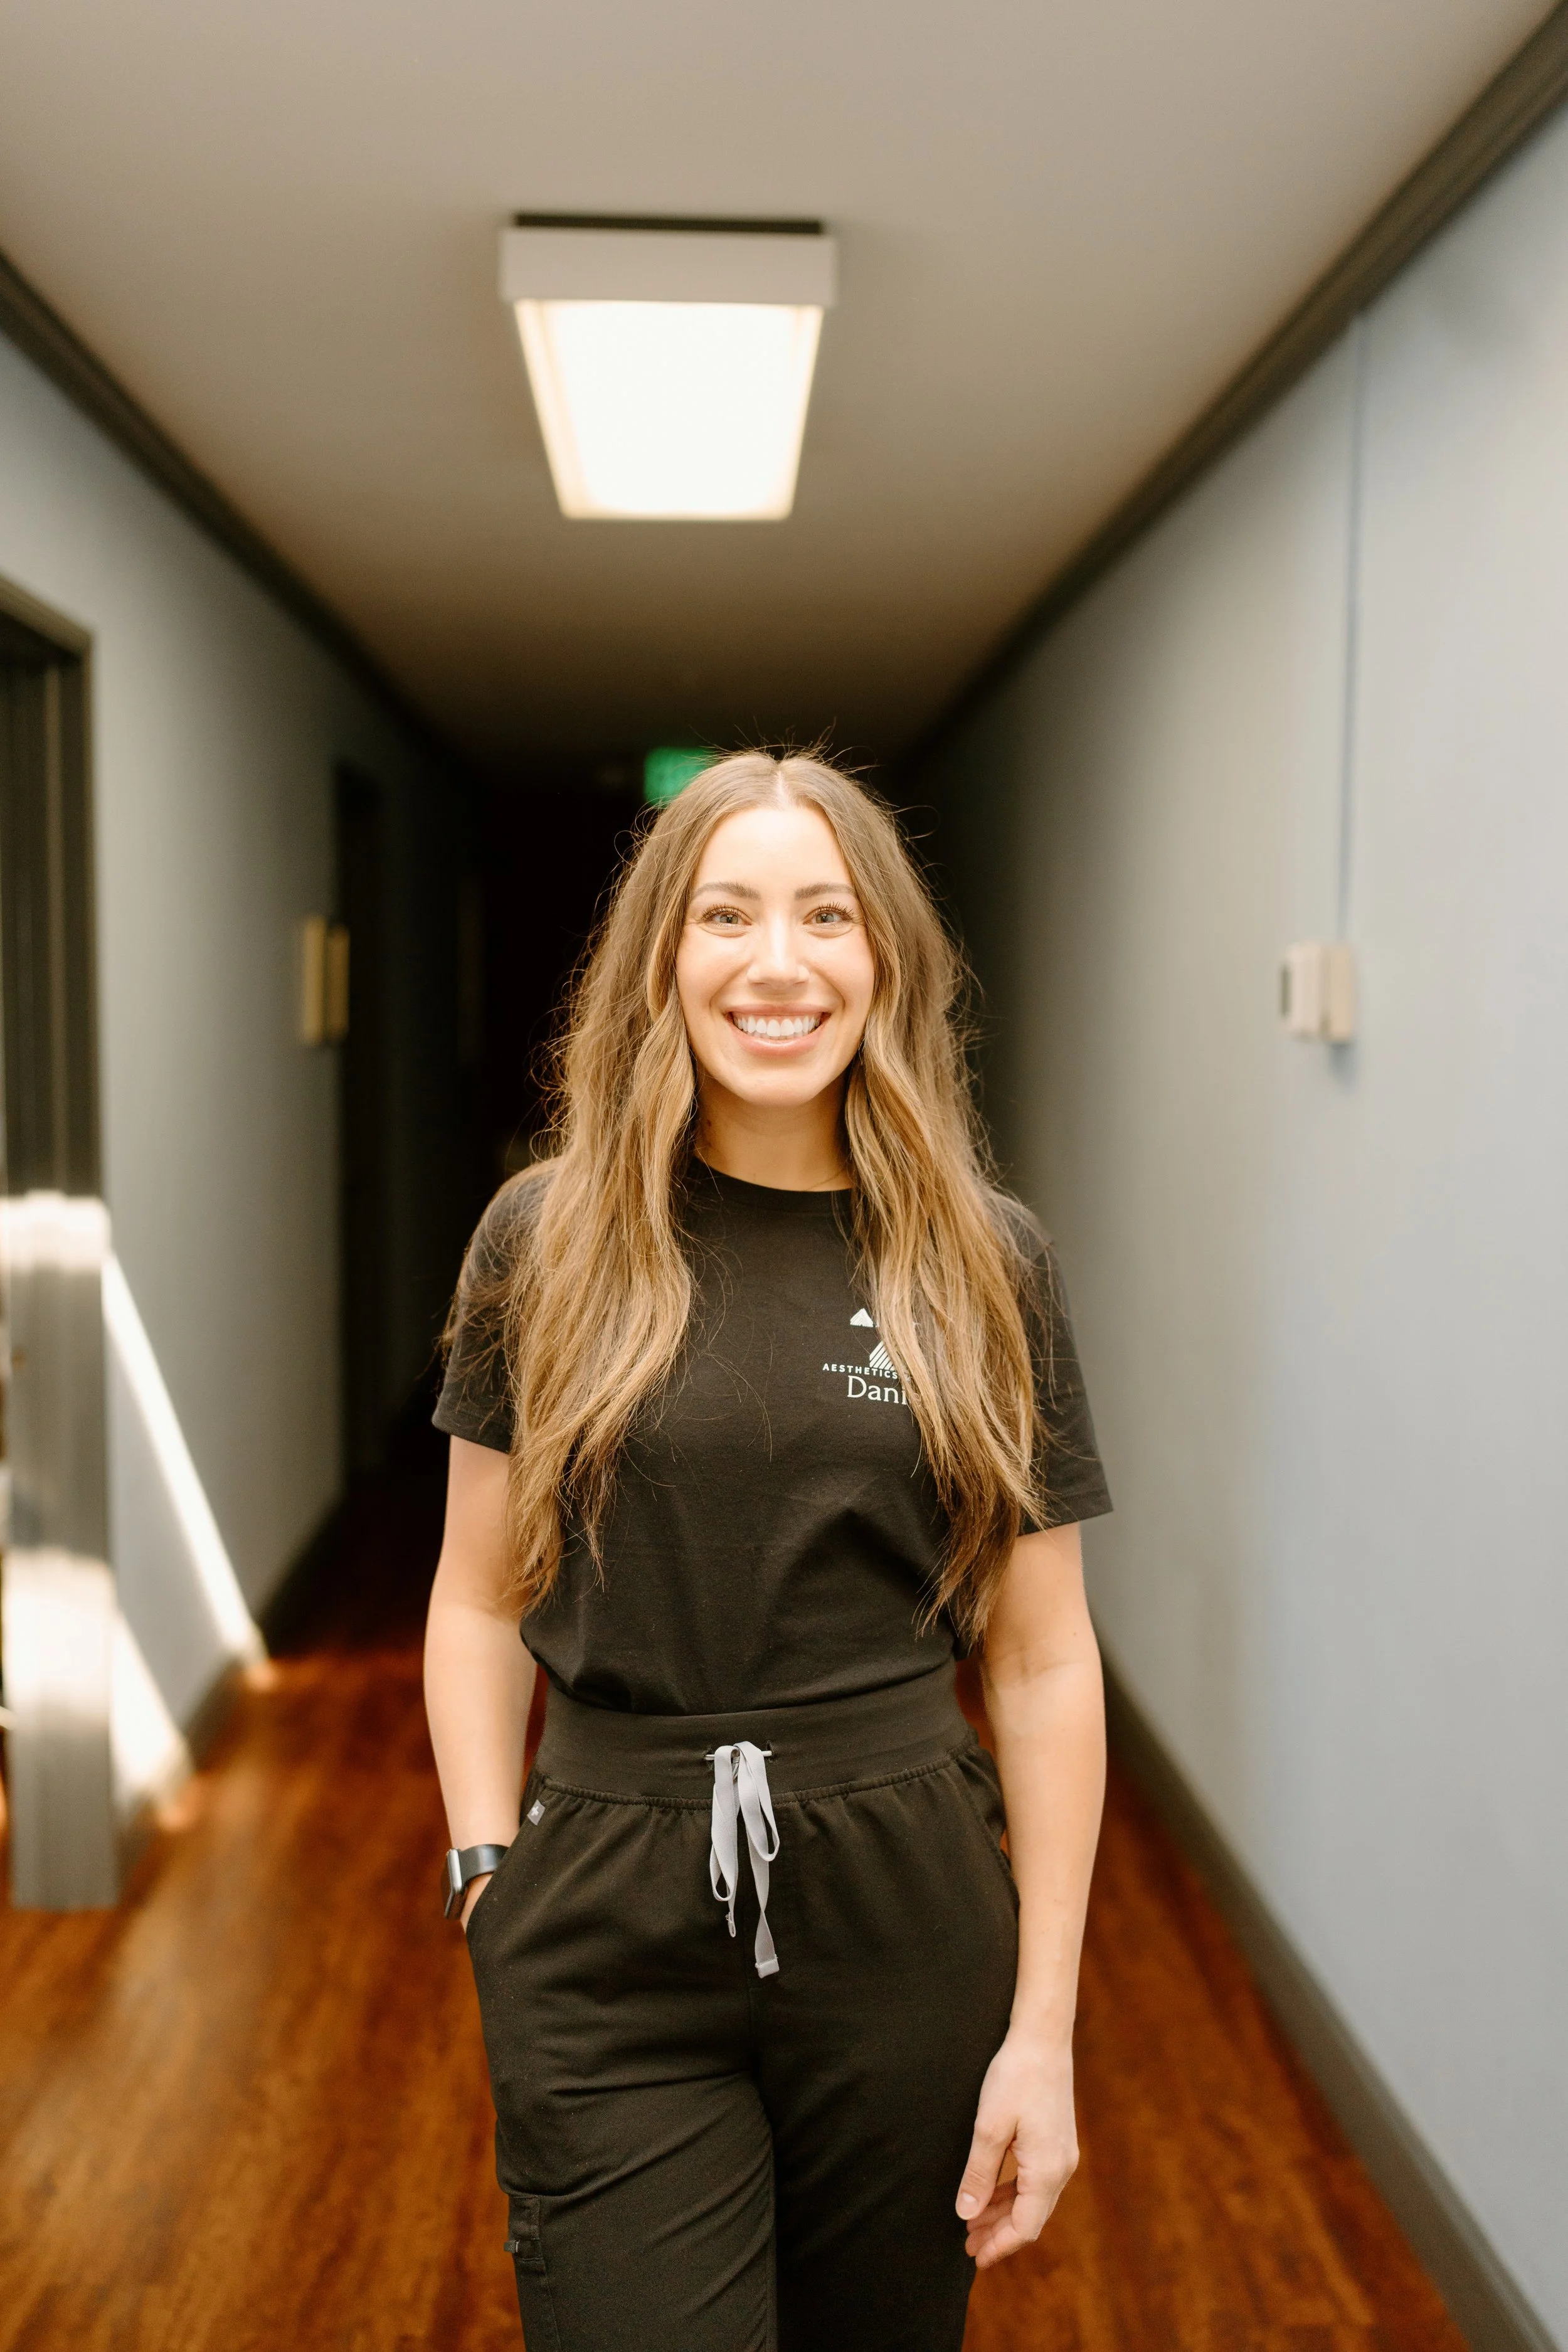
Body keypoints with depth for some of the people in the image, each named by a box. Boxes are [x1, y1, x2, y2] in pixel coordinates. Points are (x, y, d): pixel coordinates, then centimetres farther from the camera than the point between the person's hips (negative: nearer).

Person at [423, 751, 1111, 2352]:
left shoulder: (983, 1262, -1)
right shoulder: (548, 1239, -2)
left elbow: (1042, 1659, 0)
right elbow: (479, 1596, 5)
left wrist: (1045, 2026, -1)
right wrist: (488, 1878, -4)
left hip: (905, 1919, 1)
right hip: (607, 1929, -1)